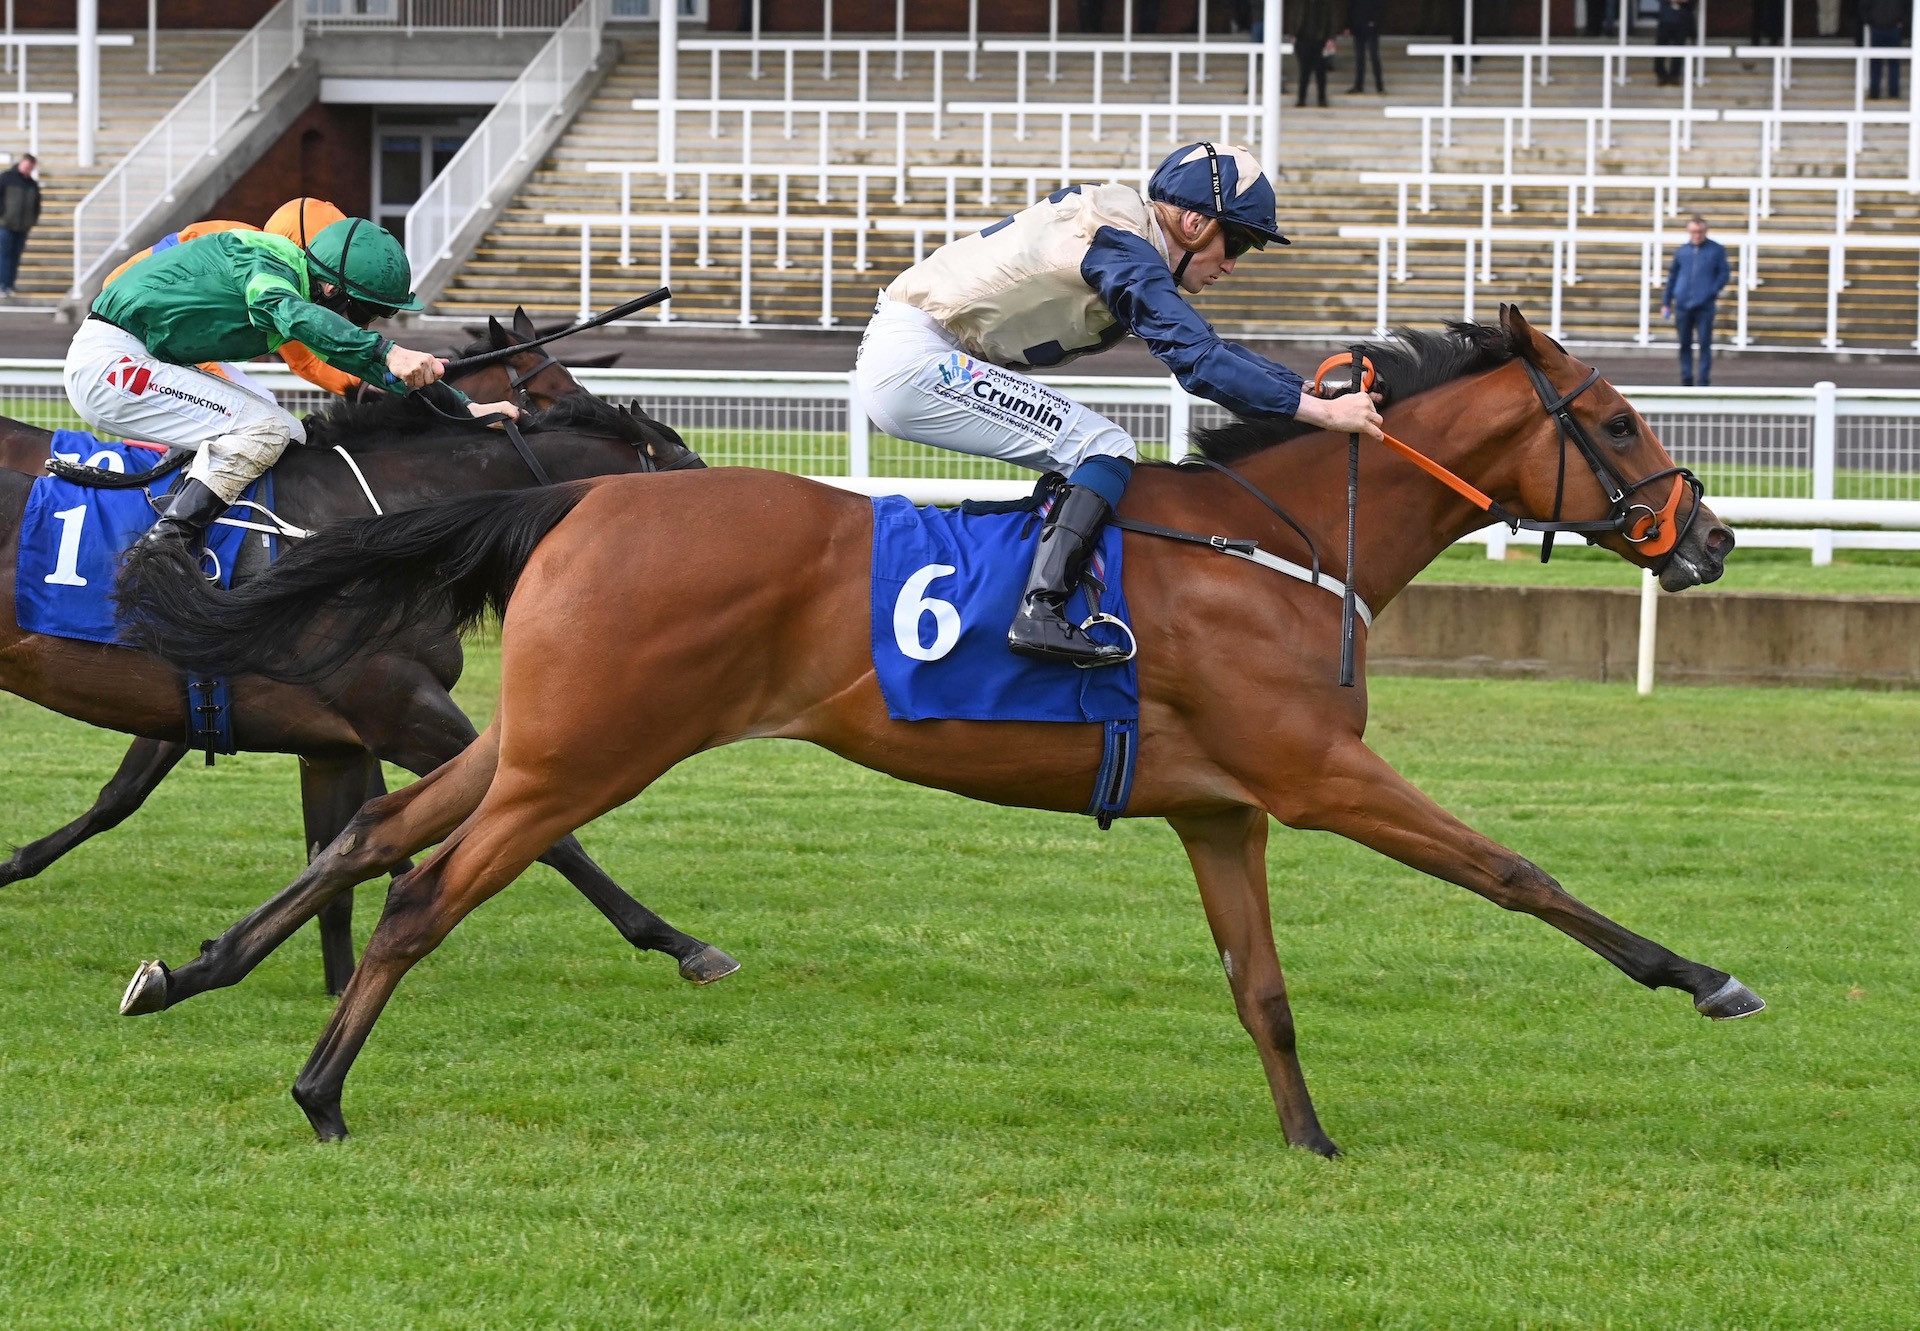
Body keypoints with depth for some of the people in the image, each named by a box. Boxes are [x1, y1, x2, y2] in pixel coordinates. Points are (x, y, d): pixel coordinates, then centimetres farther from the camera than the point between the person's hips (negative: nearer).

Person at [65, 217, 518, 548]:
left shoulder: (300, 282, 9)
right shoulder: (262, 262, -18)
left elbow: (357, 359, 16)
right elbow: (291, 313, -40)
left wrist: (464, 406, 8)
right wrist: (388, 352, -49)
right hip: (108, 362, -10)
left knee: (290, 436, 13)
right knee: (264, 428, -21)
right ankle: (165, 546, -28)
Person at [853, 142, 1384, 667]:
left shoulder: (1122, 230, 15)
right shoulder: (1123, 249, -16)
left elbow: (1199, 346, 21)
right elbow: (1199, 360, -24)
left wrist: (1315, 388, 15)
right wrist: (1323, 411, -22)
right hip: (912, 363, -10)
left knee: (1079, 458, 15)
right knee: (1106, 450, -14)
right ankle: (1040, 611, -26)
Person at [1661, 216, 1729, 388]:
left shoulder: (1717, 250, 4)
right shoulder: (1681, 251, 11)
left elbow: (1723, 274, 2)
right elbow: (1672, 277, 17)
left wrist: (1712, 291, -14)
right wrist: (1666, 303, 15)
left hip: (1705, 306, -3)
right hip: (1683, 305, 3)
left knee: (1705, 344, -6)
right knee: (1685, 344, 6)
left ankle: (1704, 381, -4)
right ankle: (1686, 381, 13)